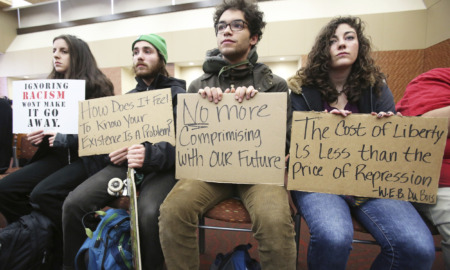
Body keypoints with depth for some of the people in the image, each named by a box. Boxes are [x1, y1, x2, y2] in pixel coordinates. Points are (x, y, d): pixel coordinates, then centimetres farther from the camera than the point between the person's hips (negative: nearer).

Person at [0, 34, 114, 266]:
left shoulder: (95, 86, -6)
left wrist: (65, 139, -22)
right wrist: (36, 136, -3)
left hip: (86, 156, -7)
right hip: (57, 155, 7)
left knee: (42, 193, -26)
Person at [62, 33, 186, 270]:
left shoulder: (178, 93, 1)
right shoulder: (127, 97, 21)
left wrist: (150, 156, -31)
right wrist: (112, 152, -3)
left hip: (161, 167, -5)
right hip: (125, 163, 6)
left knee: (149, 213, -34)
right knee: (73, 204, -13)